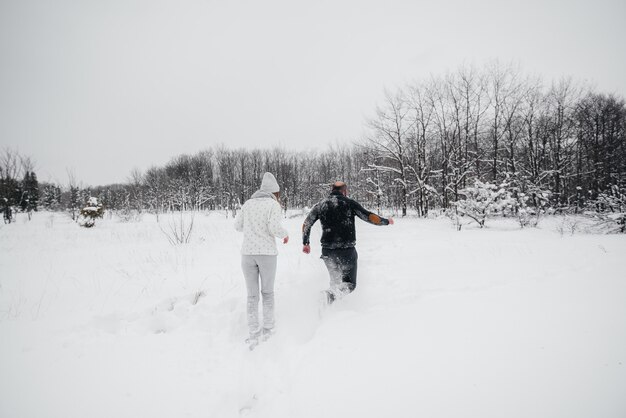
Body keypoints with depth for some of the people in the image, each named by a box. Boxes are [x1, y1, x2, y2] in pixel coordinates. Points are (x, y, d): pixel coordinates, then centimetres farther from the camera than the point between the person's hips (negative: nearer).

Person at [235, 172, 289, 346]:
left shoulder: (248, 203, 11)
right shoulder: (274, 204, -2)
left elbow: (238, 225, 14)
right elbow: (275, 227, -15)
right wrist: (285, 234, 5)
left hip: (247, 252, 3)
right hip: (267, 253, -3)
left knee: (252, 295, 9)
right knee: (267, 292, 14)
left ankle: (254, 334, 6)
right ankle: (268, 329, 19)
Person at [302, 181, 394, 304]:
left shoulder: (321, 204, 9)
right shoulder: (349, 203, -3)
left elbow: (306, 224, 11)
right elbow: (370, 217, -6)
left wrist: (305, 243, 22)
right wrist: (387, 221, 10)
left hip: (327, 251, 4)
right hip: (346, 251, -4)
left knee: (335, 281, 22)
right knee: (349, 284, 6)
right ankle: (332, 294, -22)